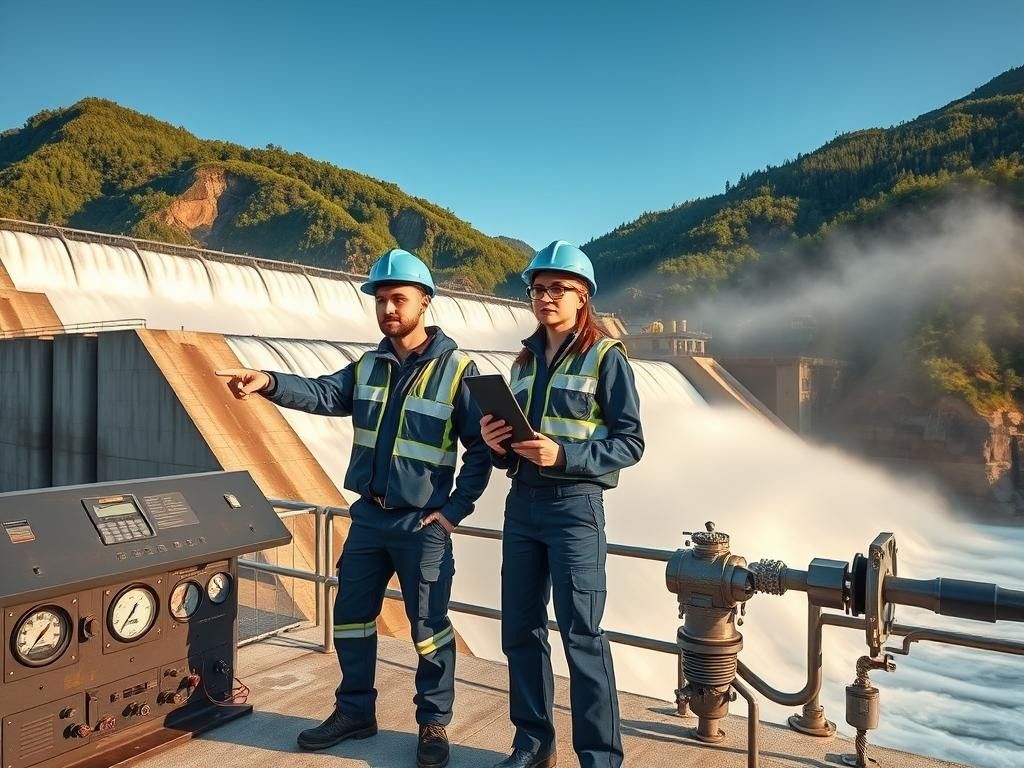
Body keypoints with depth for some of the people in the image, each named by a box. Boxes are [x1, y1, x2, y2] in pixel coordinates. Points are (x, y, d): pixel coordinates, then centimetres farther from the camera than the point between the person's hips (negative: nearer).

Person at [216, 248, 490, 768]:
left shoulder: (456, 370, -9)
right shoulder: (368, 366, 7)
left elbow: (482, 448, -7)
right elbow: (323, 394, -10)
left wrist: (456, 509, -11)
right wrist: (269, 383, -27)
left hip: (422, 524, -5)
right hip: (368, 516, 6)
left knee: (428, 626, 5)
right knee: (351, 616, 14)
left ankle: (434, 724, 25)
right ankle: (355, 711, 33)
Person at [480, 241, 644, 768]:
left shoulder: (605, 356, -4)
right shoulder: (525, 360, 14)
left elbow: (630, 442, -9)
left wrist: (563, 455, -22)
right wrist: (497, 444, -4)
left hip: (575, 507, -6)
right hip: (521, 505, 6)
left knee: (581, 634, -2)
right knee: (520, 629, 10)